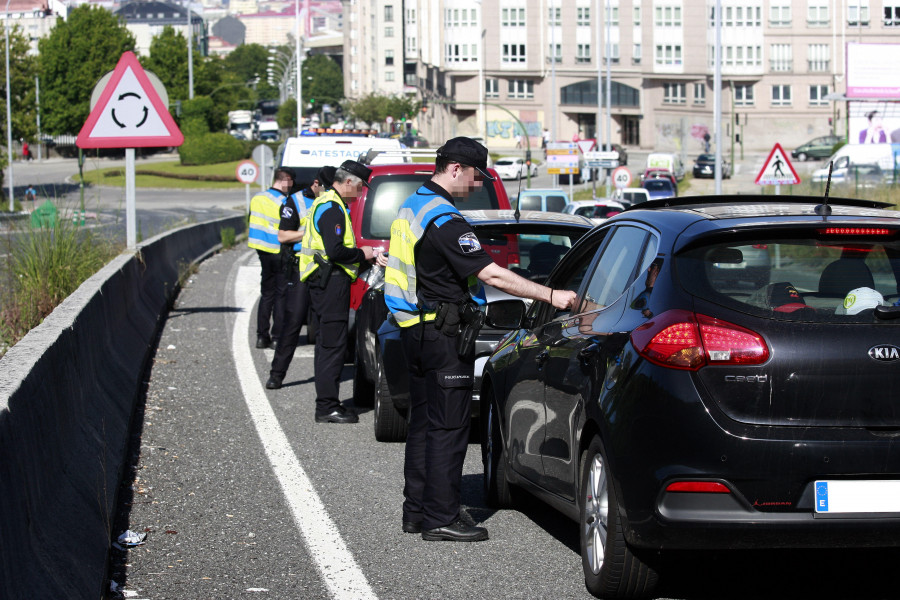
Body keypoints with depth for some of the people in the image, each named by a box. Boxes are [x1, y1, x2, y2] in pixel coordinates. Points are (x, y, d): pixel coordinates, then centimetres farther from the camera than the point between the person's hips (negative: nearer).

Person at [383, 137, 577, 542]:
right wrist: (551, 296, -23)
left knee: (424, 420, 15)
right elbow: (492, 274, -24)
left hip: (417, 327, 10)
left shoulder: (412, 208, 12)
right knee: (448, 425, -6)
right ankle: (440, 518, -5)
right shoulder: (444, 220, -20)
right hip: (443, 332, -10)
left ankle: (416, 510, 19)